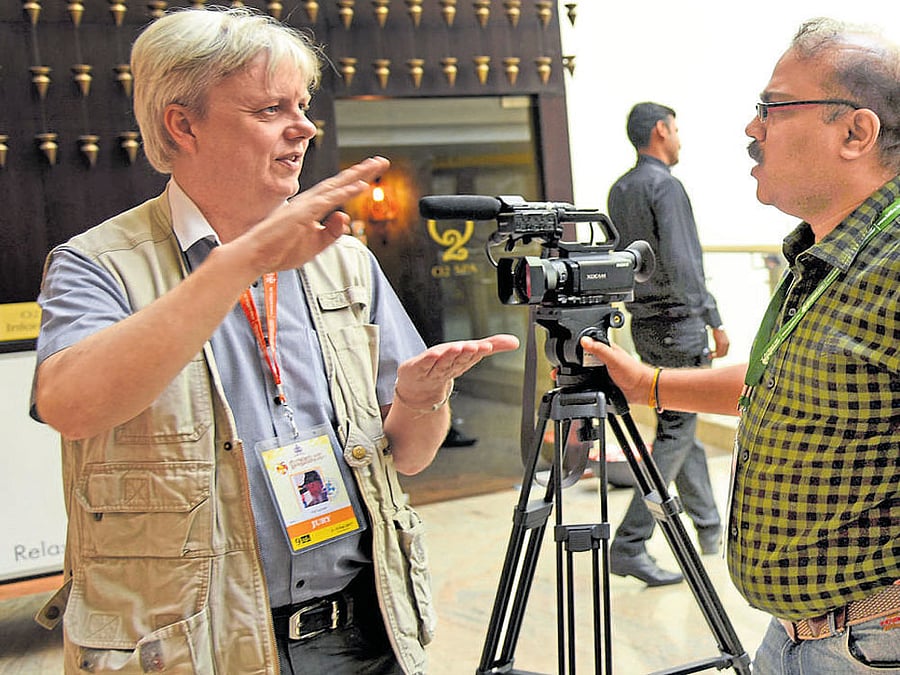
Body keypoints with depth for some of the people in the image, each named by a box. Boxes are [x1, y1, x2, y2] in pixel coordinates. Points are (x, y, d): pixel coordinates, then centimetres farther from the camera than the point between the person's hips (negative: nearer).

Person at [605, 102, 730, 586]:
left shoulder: (618, 191, 12)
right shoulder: (665, 185, -14)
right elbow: (681, 264, -21)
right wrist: (714, 320, -15)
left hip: (643, 323, 9)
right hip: (678, 321, -9)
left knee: (680, 424, 16)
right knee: (676, 433, -5)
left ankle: (709, 528, 27)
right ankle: (629, 544, -7)